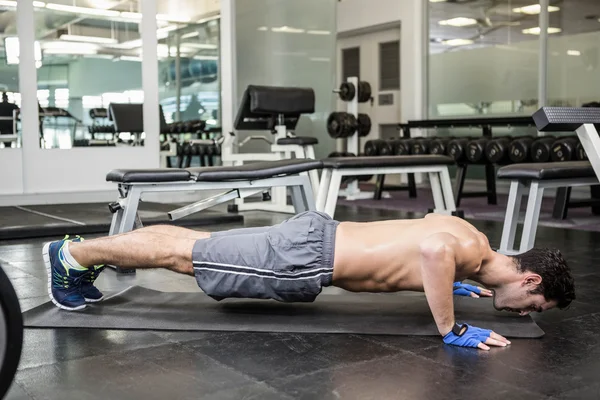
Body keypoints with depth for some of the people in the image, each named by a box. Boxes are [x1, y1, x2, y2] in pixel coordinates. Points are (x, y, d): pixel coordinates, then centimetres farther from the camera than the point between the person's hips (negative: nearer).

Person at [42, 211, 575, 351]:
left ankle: (91, 251, 29)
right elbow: (433, 250, -43)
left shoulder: (470, 235, 9)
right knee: (185, 256, 2)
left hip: (316, 235, 8)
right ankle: (73, 254, 15)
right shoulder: (473, 252, -18)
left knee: (196, 248, 16)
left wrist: (449, 283, 29)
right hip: (305, 258, -8)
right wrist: (452, 331, -31)